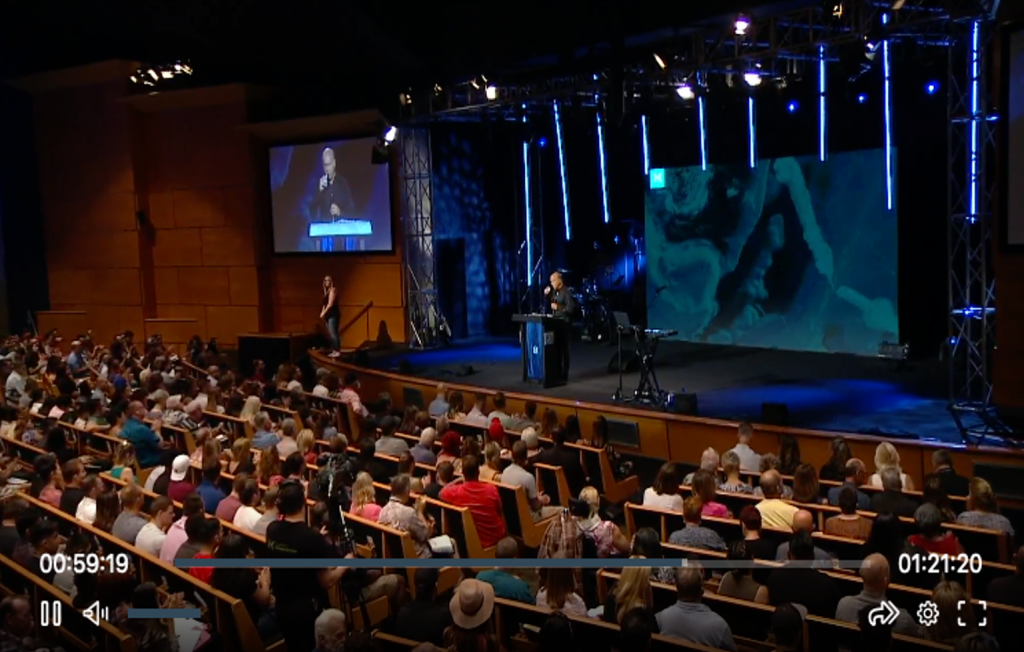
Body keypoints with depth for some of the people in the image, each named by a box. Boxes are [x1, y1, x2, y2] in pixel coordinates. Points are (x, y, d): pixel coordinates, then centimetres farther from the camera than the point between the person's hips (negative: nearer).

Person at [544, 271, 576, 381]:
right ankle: (557, 372, 17)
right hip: (555, 323, 8)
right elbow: (550, 304, 20)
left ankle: (564, 375, 1)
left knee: (564, 349, -3)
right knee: (556, 349, 9)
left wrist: (558, 307, -21)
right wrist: (547, 295, 5)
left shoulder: (567, 291, -12)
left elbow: (571, 308, -19)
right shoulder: (554, 291, 11)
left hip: (565, 324, -7)